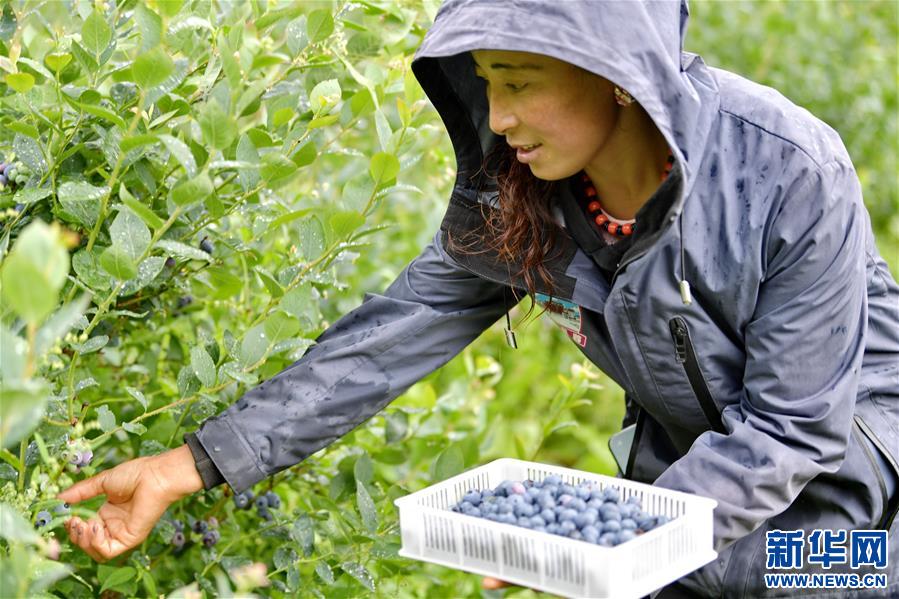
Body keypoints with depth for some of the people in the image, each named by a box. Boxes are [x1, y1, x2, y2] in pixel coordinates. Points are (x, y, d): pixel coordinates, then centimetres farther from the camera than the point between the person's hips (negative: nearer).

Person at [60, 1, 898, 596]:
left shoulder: (793, 175, -31)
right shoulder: (510, 199, -16)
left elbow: (790, 428, -25)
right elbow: (389, 339, -15)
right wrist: (185, 469, -19)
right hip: (689, 458, 4)